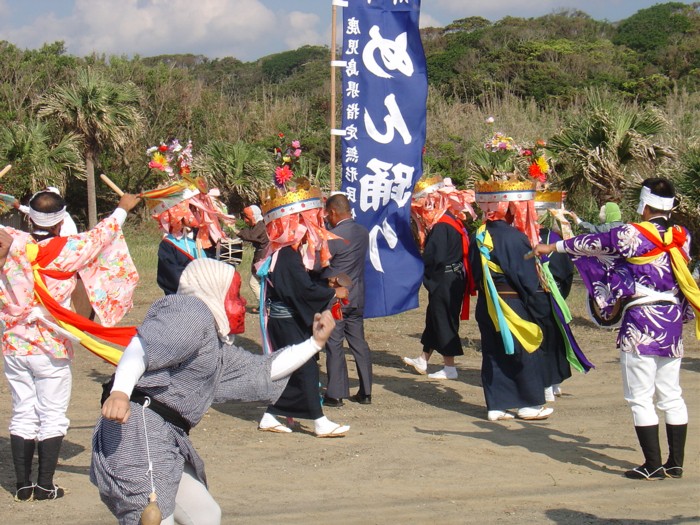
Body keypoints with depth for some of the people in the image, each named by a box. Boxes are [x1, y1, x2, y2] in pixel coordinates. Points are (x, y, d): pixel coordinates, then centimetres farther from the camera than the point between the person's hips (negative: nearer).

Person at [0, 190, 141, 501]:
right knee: (52, 417, 7)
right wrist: (122, 209, 21)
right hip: (51, 348, -3)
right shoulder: (69, 250, -11)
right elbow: (101, 234, 5)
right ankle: (45, 485, 9)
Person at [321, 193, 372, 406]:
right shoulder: (363, 232, 5)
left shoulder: (333, 236, -17)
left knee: (334, 345, 0)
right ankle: (365, 391, 14)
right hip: (357, 297, 7)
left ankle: (335, 394, 2)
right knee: (359, 342, 12)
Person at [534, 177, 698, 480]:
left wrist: (552, 247, 14)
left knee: (640, 398, 0)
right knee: (671, 396, 11)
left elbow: (593, 244, 1)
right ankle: (675, 463, 14)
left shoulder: (633, 235, -11)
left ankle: (653, 465, 0)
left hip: (641, 322, -6)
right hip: (673, 320, 6)